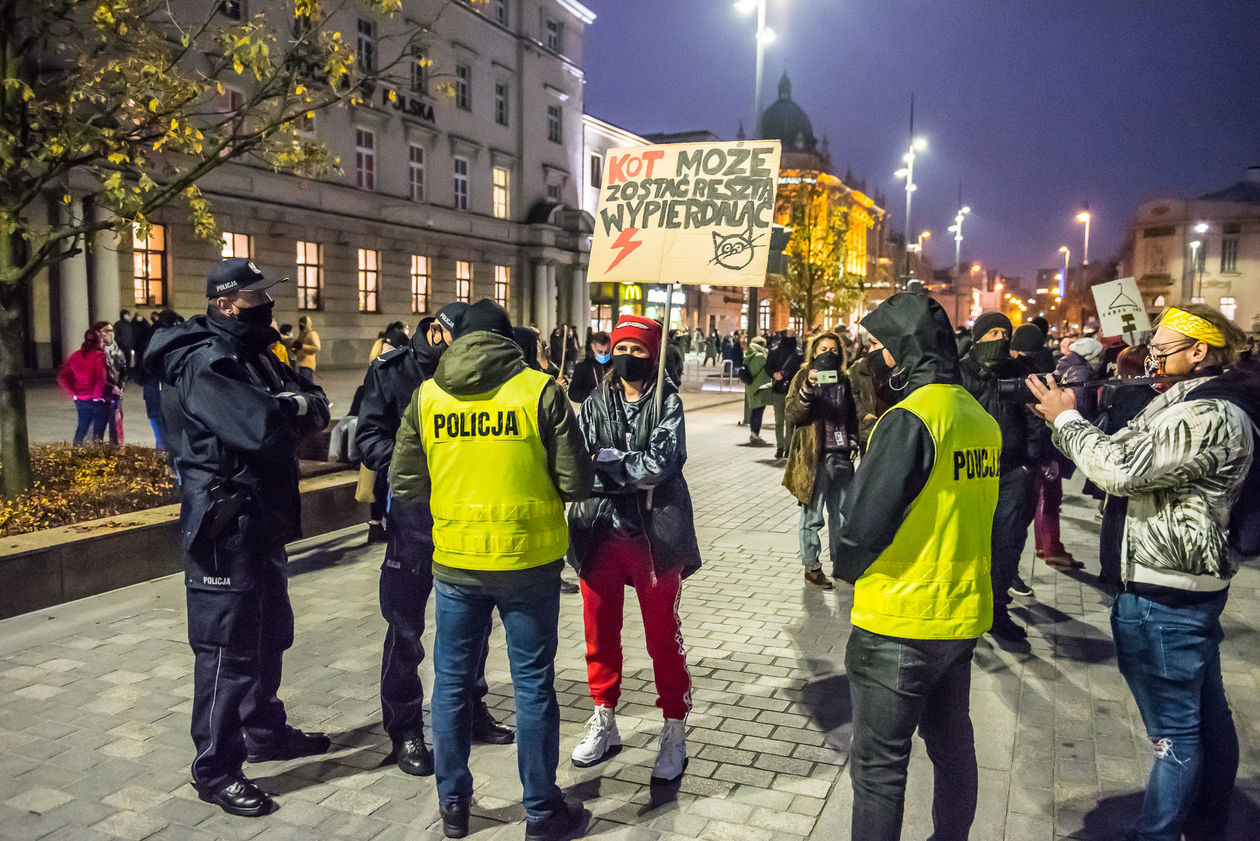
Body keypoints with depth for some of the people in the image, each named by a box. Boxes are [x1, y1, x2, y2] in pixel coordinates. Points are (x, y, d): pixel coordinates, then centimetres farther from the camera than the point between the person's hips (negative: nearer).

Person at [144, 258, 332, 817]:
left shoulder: (256, 356, 12)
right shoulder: (203, 363, -18)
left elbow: (314, 408, 7)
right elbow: (263, 431, -30)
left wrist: (292, 405, -16)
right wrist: (294, 409, -8)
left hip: (264, 520, 10)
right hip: (225, 526, -9)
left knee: (269, 635, 21)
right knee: (227, 649, -1)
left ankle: (264, 730, 38)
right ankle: (215, 770, 12)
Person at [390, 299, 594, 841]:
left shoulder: (426, 395, -1)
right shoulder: (538, 389, -9)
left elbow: (404, 484, 4)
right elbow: (576, 482, -9)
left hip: (455, 561, 2)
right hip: (528, 559, -2)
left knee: (452, 680, 16)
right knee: (533, 684, 9)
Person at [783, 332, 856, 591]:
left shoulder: (843, 380, 12)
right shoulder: (804, 377, -3)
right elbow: (792, 413, -14)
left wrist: (852, 442, 9)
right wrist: (808, 389, -29)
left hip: (840, 456, 5)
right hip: (813, 456, -5)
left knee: (843, 513, 13)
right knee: (812, 516, 1)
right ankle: (811, 567, 11)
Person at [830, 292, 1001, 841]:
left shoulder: (909, 419, -21)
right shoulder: (982, 420, 4)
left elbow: (863, 524, -21)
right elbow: (975, 514, 11)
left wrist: (843, 565, -2)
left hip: (899, 623, -8)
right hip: (964, 615, 8)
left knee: (879, 765, 5)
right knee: (952, 744, 23)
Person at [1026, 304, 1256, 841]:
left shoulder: (1207, 416, -21)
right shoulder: (1197, 404, 12)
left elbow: (1122, 470, -27)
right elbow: (1125, 452, 12)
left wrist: (1066, 419, -15)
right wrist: (1065, 419, -2)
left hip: (1165, 599, -11)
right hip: (1194, 581, 11)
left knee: (1173, 729, 1)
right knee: (1204, 713, 21)